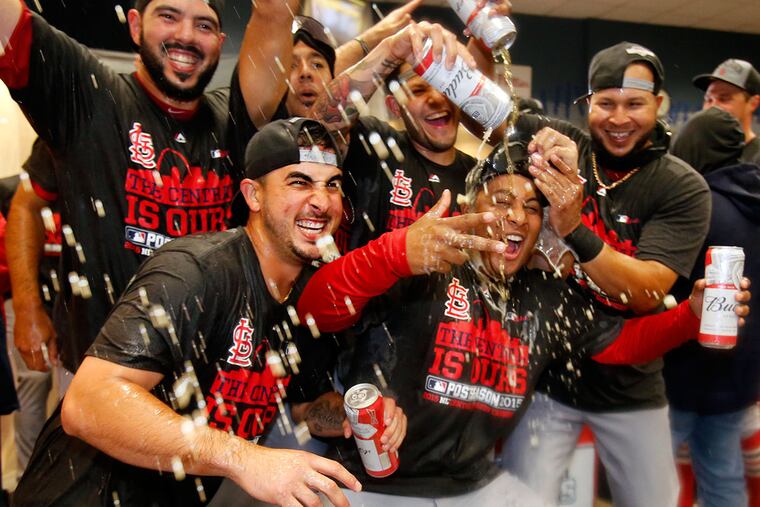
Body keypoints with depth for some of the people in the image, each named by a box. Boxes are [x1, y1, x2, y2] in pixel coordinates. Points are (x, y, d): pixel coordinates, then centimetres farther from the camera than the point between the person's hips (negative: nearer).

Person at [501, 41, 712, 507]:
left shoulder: (684, 188, -9)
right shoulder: (559, 145, -5)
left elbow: (647, 292, -20)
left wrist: (573, 230, -35)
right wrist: (538, 133, -23)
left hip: (629, 386, 1)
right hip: (543, 370, 0)